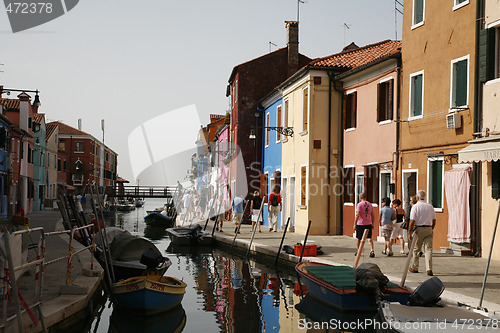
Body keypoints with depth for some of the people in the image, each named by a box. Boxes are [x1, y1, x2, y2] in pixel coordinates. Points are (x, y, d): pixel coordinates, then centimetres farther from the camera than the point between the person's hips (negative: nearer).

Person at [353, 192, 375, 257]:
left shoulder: (359, 204, -8)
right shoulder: (370, 204, 9)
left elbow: (357, 215, -15)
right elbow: (373, 215, 10)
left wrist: (355, 224, -12)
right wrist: (372, 224, 18)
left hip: (360, 224, -4)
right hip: (368, 224, 4)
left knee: (358, 238, 12)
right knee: (369, 238, 0)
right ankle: (372, 251, -20)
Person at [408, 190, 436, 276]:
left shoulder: (415, 207, -7)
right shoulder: (430, 206, 7)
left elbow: (412, 221, -11)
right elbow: (434, 221, 12)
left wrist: (410, 233, -5)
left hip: (419, 229, -3)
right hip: (428, 229, 3)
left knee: (416, 249, 10)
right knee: (428, 249, 1)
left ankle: (414, 268, 22)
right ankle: (429, 269, -9)